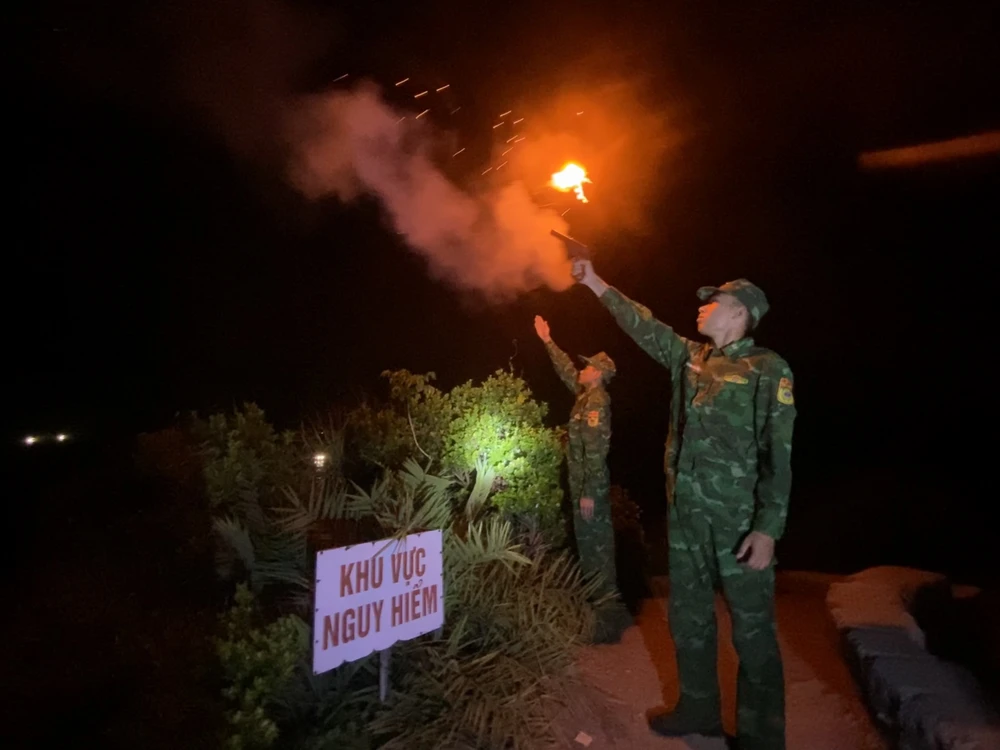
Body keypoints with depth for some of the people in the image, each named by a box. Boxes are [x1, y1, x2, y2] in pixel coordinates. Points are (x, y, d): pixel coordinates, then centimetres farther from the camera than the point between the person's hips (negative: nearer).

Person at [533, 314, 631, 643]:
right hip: (586, 483, 10)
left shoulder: (596, 403, -16)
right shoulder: (587, 395, 11)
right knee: (593, 543, 15)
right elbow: (566, 370, 29)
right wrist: (548, 341, 32)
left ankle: (608, 614, 0)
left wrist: (588, 493, -23)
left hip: (590, 486, -10)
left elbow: (596, 451, -22)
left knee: (596, 545, -6)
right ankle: (608, 605, 25)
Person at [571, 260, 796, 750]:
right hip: (685, 513, 7)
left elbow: (779, 455, -12)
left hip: (738, 519, -6)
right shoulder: (689, 357, 11)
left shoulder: (768, 369, -7)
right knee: (687, 616, 17)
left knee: (752, 628, 3)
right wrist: (593, 281, 20)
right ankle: (698, 710, 35)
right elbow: (641, 324, 19)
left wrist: (768, 528, -18)